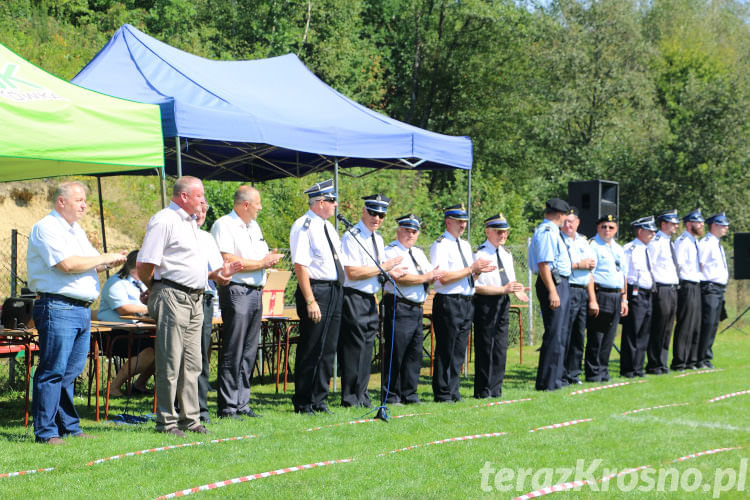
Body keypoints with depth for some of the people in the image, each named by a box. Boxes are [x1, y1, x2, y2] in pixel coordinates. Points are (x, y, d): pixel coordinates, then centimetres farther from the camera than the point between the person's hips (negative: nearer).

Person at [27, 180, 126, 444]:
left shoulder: (76, 230, 21)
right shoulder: (46, 228, -8)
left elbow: (90, 264, 26)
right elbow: (68, 264, -20)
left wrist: (111, 262, 5)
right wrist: (104, 259, -10)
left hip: (82, 310, 9)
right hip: (57, 308, -9)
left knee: (71, 372, 11)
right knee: (53, 371, -7)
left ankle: (69, 426, 17)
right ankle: (46, 431, -3)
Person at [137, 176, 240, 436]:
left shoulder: (190, 222, 19)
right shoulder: (163, 221, -11)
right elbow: (144, 266, -14)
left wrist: (214, 274, 13)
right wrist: (154, 289, 0)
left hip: (194, 298, 9)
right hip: (172, 297, -9)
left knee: (191, 364, 11)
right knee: (170, 363, -5)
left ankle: (189, 418, 17)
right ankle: (167, 422, 0)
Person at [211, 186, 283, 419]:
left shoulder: (254, 226, 20)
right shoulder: (223, 225, -7)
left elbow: (265, 255, 23)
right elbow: (228, 261, -17)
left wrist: (271, 258, -2)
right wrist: (261, 263, -8)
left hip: (256, 292, 8)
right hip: (236, 292, -8)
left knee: (249, 352, 9)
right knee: (233, 352, -7)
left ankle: (242, 404, 14)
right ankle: (227, 407, -4)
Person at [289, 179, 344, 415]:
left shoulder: (328, 226, 17)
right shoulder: (303, 226, -10)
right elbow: (300, 265, -17)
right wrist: (310, 301, -22)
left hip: (335, 290, 8)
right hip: (316, 290, -8)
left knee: (328, 349, 10)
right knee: (311, 349, -4)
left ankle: (319, 399, 19)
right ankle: (302, 403, 5)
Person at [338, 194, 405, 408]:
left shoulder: (378, 239, 16)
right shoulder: (351, 237, -11)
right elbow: (353, 273, -19)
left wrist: (389, 273, 1)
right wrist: (383, 268, -14)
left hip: (370, 300, 9)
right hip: (354, 299, -9)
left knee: (367, 348, 11)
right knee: (353, 348, -7)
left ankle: (362, 396, 18)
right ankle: (350, 398, -1)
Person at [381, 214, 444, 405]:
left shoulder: (418, 253, 22)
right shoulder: (391, 251, -5)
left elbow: (433, 274, 16)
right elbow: (400, 278, -18)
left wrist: (434, 275, -8)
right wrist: (425, 277, -11)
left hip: (417, 309, 8)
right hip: (398, 308, -8)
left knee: (415, 353, 8)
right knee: (395, 353, -7)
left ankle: (410, 395, 15)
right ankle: (391, 396, -1)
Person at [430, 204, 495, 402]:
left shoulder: (465, 245, 18)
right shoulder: (440, 245, -8)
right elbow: (444, 278, -17)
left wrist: (479, 271, 1)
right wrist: (471, 269, -15)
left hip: (467, 302, 8)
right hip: (448, 303, -8)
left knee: (459, 352, 10)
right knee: (445, 352, -3)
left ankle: (453, 393, 16)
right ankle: (443, 395, 2)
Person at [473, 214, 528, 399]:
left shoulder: (506, 254, 14)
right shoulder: (479, 254, -11)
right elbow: (477, 286, -17)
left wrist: (515, 290, -3)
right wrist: (503, 289, -20)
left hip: (503, 302, 7)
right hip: (485, 303, -7)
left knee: (501, 347, 9)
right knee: (485, 348, -3)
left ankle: (495, 389, 17)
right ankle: (483, 391, 3)